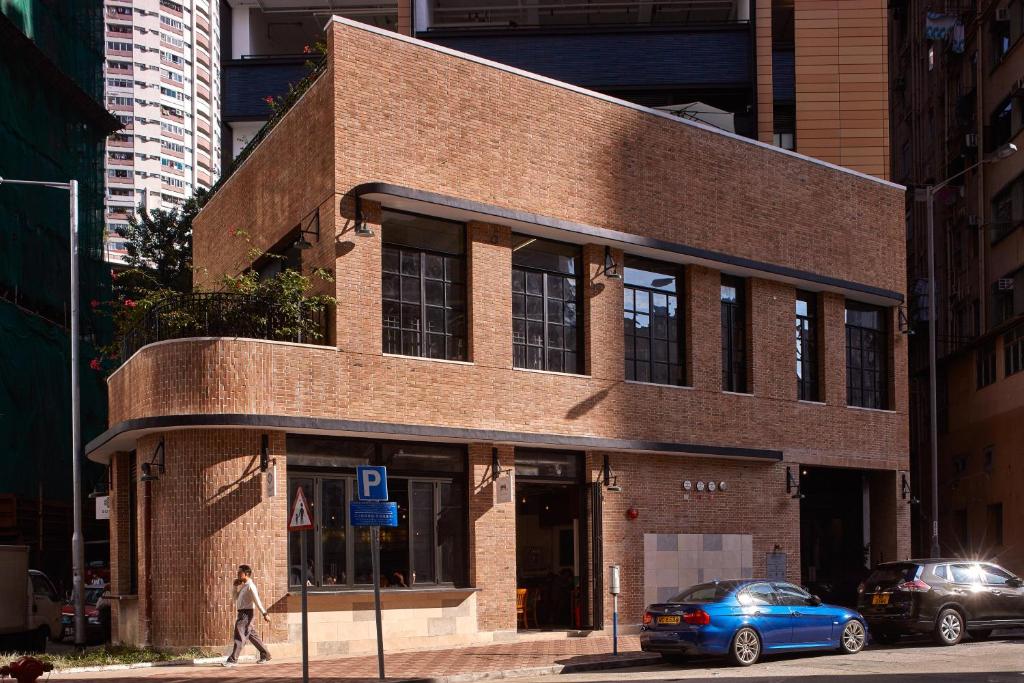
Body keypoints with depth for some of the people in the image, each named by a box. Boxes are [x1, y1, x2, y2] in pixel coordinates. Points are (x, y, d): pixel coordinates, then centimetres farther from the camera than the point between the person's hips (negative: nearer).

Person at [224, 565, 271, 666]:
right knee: (252, 635, 15)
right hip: (242, 613, 10)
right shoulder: (243, 586, 16)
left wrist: (264, 614, -20)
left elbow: (257, 600, -18)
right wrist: (236, 586, 9)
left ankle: (232, 660, -13)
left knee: (239, 636, -11)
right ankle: (265, 655, 23)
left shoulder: (250, 586, -13)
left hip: (246, 613, -10)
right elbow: (235, 596, 24)